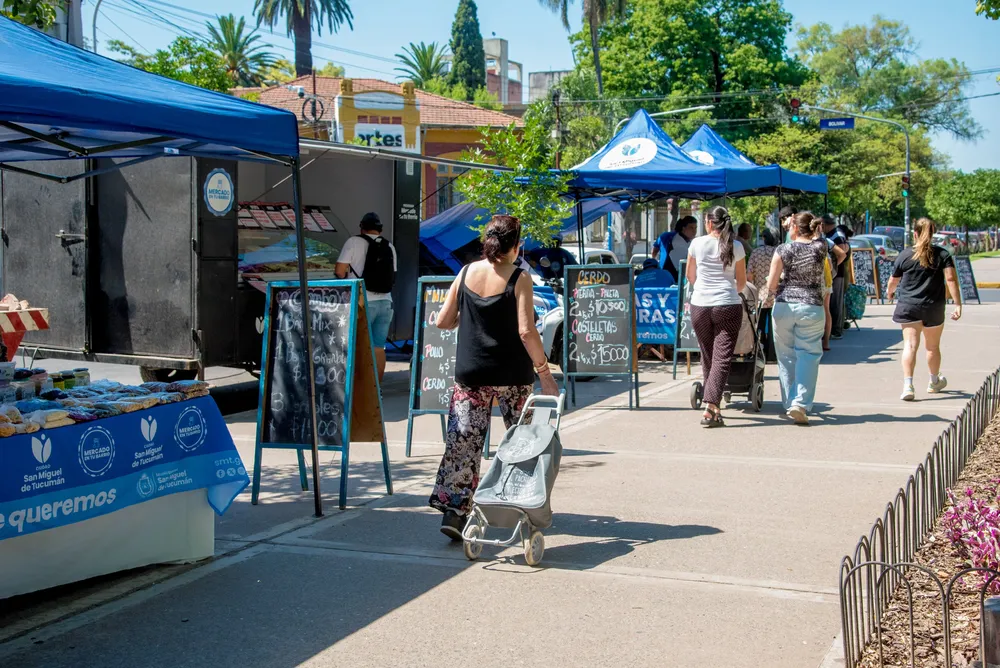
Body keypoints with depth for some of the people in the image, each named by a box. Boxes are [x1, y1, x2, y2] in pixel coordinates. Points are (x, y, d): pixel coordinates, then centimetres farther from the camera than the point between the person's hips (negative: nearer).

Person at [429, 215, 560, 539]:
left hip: (469, 374, 3)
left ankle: (453, 510, -6)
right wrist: (545, 372, -11)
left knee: (463, 440, 4)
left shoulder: (466, 273, 1)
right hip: (511, 375, -3)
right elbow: (526, 331, -17)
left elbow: (443, 321, 5)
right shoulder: (518, 279, -11)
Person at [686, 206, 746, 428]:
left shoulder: (697, 243, 2)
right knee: (722, 357, -4)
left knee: (707, 357, 14)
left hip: (700, 305, 2)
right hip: (728, 306, -1)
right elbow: (742, 282, 11)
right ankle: (711, 407, -18)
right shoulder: (736, 247, 1)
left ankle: (713, 406, 26)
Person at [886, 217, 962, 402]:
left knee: (910, 345, -6)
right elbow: (951, 279, -11)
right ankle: (934, 382, 37)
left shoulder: (905, 255, -2)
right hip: (934, 308, 1)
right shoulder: (942, 254, -1)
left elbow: (893, 281, 8)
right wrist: (958, 305, -11)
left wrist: (889, 292, 30)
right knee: (933, 346, 18)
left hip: (908, 306, -1)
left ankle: (908, 386, -21)